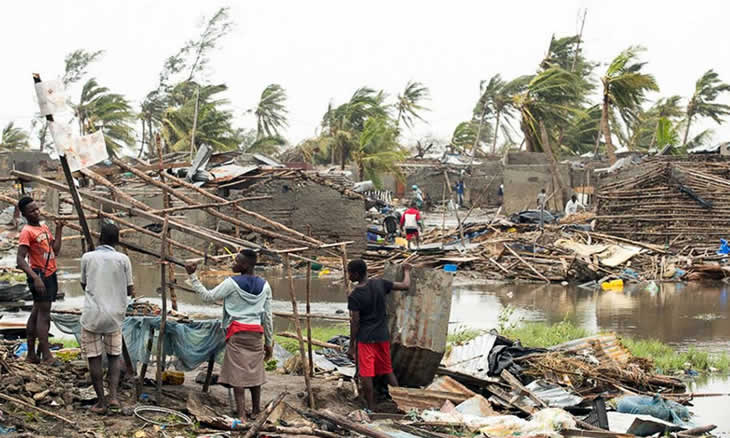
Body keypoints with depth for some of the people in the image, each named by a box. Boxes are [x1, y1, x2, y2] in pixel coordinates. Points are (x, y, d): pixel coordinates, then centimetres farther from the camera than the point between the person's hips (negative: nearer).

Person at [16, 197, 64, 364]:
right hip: (39, 276, -9)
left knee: (37, 313, 12)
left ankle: (31, 354, 18)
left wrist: (58, 230, 6)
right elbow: (20, 260, -21)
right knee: (43, 314, -9)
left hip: (50, 275, 9)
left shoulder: (44, 228, 13)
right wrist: (35, 278, -31)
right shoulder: (27, 232, -13)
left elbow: (55, 251, 12)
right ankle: (47, 356, -9)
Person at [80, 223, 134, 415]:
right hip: (115, 316, 1)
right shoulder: (123, 259, -2)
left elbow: (84, 286, 12)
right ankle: (113, 396, 1)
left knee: (94, 358, 7)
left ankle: (101, 402, 8)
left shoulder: (87, 258, -1)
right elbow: (130, 290, 4)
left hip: (92, 315, -1)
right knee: (114, 356, 16)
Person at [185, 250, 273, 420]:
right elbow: (267, 317, 10)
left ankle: (241, 415, -9)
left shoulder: (232, 283, -7)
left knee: (237, 372, -4)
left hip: (236, 332, -4)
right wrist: (269, 342, 16)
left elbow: (208, 296, -1)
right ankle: (256, 410, 24)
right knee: (254, 371, 14)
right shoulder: (264, 286, 7)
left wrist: (192, 276, 4)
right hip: (256, 332, 4)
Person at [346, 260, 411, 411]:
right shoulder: (379, 284, -4)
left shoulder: (354, 296, -15)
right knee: (388, 371, 16)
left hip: (365, 339, -5)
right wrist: (406, 271, 23)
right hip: (382, 336, 5)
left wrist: (351, 346, -6)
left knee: (366, 374, 1)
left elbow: (355, 322, -13)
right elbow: (406, 286, 3)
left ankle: (371, 408, 3)